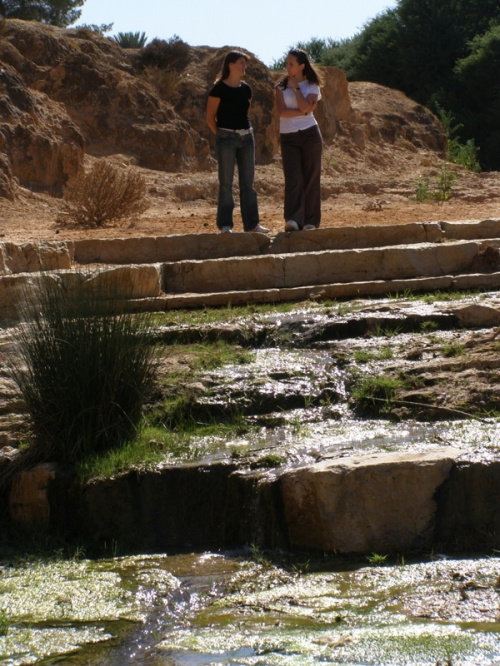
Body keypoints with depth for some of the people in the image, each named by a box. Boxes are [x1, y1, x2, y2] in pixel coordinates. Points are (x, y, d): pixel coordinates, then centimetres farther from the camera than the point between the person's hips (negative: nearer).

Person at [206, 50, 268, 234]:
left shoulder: (246, 89, 10)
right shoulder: (219, 89, -7)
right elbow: (210, 117, -5)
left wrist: (246, 132, 8)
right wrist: (221, 136, -5)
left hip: (246, 136, 6)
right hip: (227, 137, -6)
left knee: (248, 182, 7)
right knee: (226, 182, -4)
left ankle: (252, 223, 10)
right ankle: (225, 224, 0)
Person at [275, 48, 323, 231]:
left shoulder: (312, 87, 5)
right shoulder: (281, 87, 9)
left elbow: (305, 107, -14)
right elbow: (281, 111, -6)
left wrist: (295, 86, -6)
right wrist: (303, 111, -9)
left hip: (310, 134, -1)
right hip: (288, 137, 1)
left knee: (311, 178, 0)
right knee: (293, 178, -11)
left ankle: (311, 221, 5)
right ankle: (293, 220, -20)